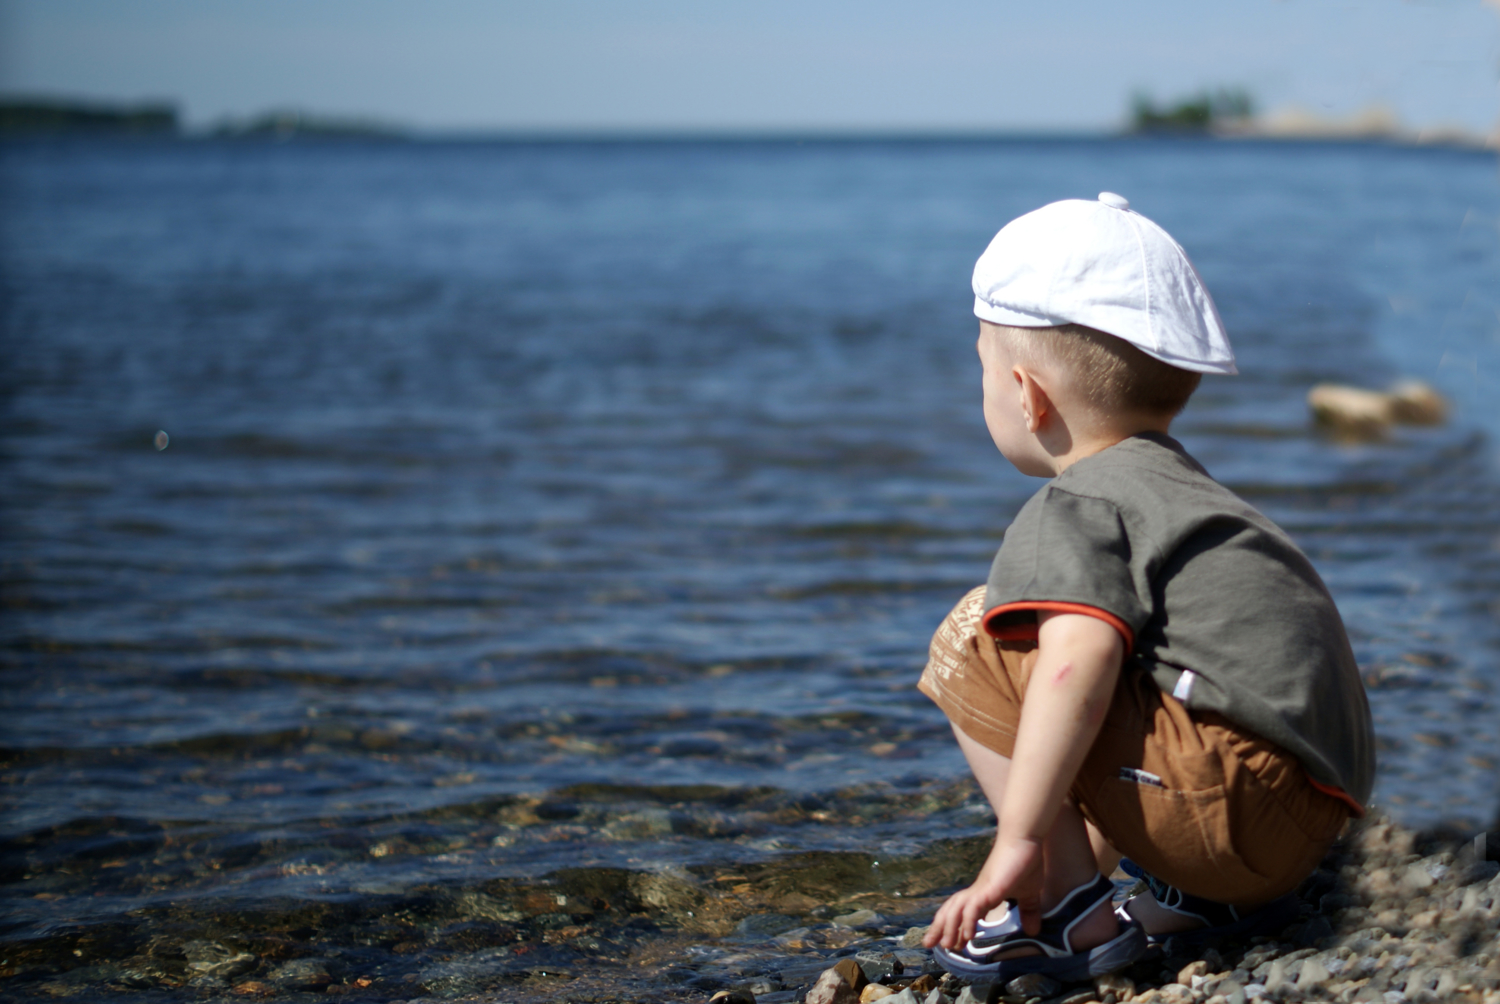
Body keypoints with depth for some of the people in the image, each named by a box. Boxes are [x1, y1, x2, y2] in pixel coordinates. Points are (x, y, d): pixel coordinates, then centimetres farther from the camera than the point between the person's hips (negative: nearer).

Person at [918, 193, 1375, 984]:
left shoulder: (1071, 511, -6)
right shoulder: (1181, 488, 26)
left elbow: (1079, 661, -25)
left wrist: (1019, 842, -25)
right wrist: (1091, 846, 37)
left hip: (1236, 807, -10)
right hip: (1312, 815, 10)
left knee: (980, 639, -7)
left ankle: (1077, 918, -8)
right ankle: (1218, 898, 16)